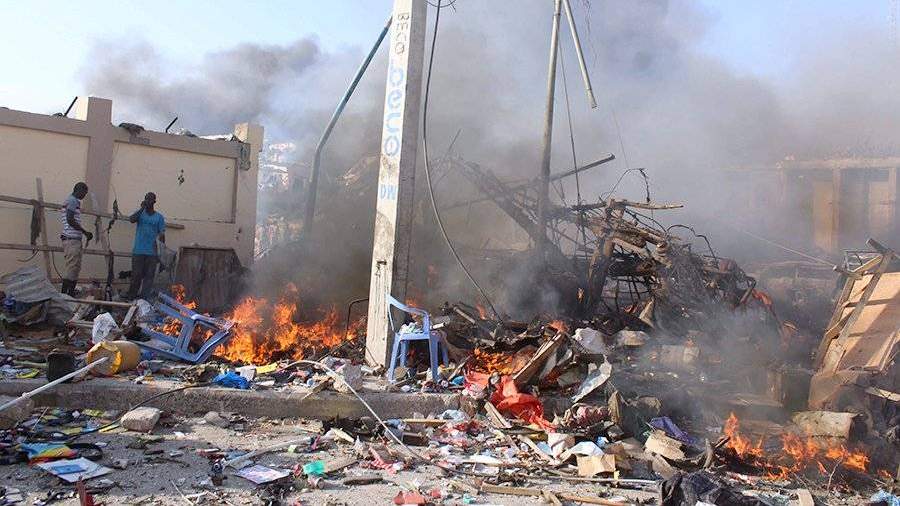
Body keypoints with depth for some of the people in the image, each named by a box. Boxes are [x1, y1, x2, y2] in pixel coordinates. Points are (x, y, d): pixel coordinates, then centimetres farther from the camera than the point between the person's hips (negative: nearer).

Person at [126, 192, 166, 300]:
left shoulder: (159, 217, 7)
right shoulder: (140, 213, 8)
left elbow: (161, 234, 5)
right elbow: (131, 219, -13)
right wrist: (142, 208, -18)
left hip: (152, 252, 0)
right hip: (138, 251, 0)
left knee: (149, 276, -2)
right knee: (136, 275, 1)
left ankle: (144, 299, 1)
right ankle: (131, 297, 12)